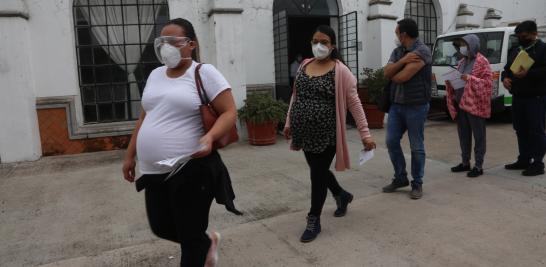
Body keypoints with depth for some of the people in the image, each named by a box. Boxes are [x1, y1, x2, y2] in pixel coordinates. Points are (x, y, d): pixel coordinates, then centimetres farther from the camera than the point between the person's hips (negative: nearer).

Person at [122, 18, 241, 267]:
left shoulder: (204, 72, -7)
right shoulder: (155, 75, 13)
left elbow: (229, 112, -11)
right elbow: (145, 118, 20)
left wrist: (210, 136, -29)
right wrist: (130, 155, 19)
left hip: (192, 171, -7)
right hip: (155, 172, 7)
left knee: (190, 237, 5)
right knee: (161, 227, 18)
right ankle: (207, 242, 44)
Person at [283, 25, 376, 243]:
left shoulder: (340, 71, -9)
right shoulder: (304, 65, 9)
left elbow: (354, 103, -10)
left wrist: (365, 133, -14)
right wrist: (289, 122, 16)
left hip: (325, 133, -6)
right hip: (304, 131, 6)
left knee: (318, 174, 2)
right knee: (317, 170, 19)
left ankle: (314, 221, 19)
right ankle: (342, 195, 46)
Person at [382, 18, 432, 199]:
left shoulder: (422, 51, -13)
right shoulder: (397, 51, 11)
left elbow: (403, 77, -21)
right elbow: (386, 72, -2)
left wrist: (393, 76, 0)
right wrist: (403, 60, -16)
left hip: (416, 106, -7)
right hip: (396, 105, 7)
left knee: (416, 147, 4)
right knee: (391, 142, 7)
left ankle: (417, 184, 17)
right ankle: (400, 178, 24)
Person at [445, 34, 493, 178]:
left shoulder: (482, 61, -7)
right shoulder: (462, 62, 15)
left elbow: (488, 81, -13)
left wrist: (470, 79, -22)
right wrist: (450, 80, 0)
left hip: (475, 104, -8)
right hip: (460, 103, 8)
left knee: (478, 135, 0)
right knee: (463, 134, 13)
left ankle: (478, 166, 6)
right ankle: (465, 162, 24)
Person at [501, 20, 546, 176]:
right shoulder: (515, 51, 19)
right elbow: (507, 68, 23)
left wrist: (528, 73, -27)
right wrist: (505, 78, 2)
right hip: (517, 97, 7)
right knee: (520, 130, 12)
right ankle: (523, 160, 22)